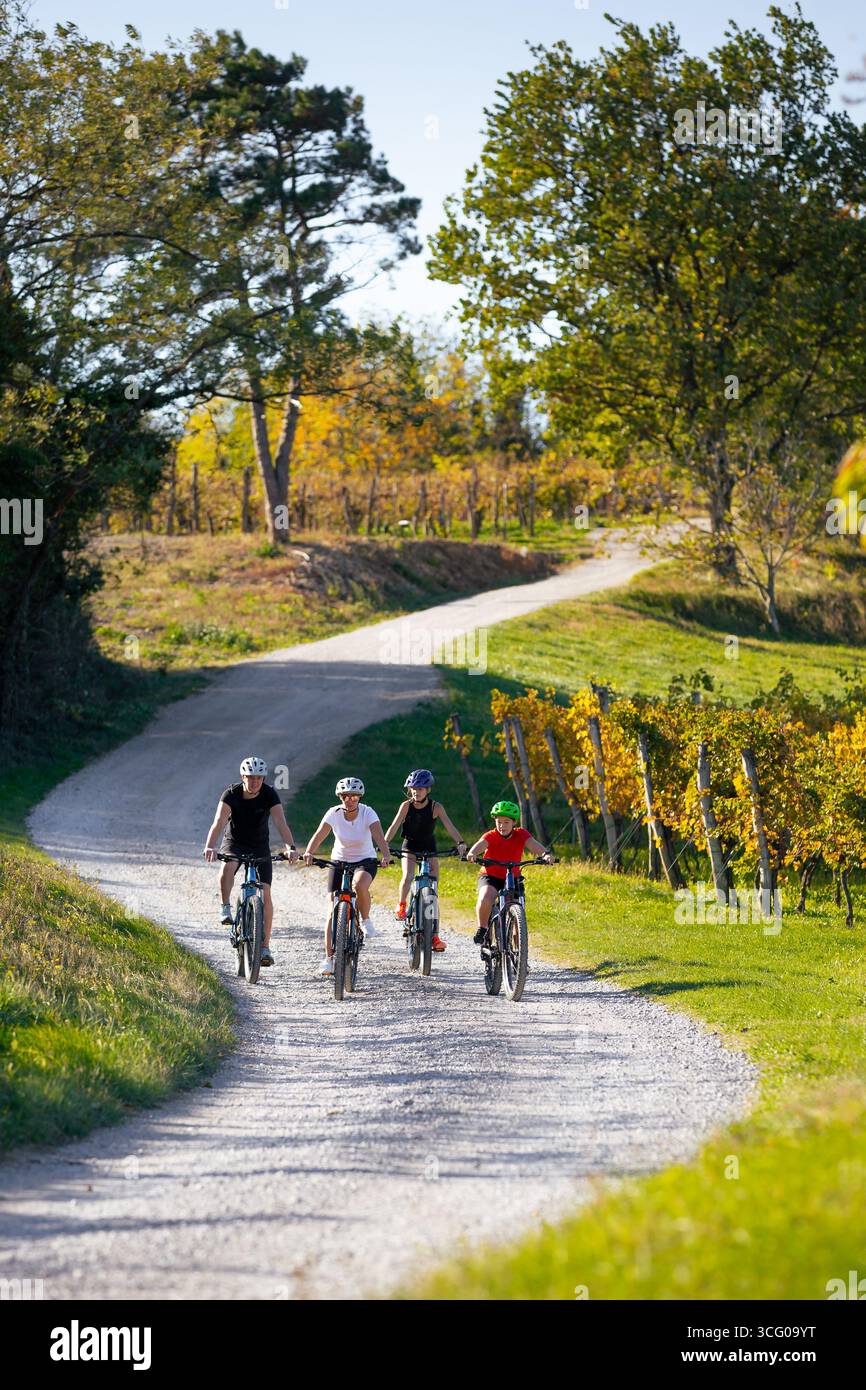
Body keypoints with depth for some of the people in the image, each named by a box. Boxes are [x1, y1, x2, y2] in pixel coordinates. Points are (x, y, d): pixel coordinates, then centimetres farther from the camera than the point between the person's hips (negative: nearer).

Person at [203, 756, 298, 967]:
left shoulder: (269, 795, -18)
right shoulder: (231, 794, -21)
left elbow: (281, 823, -29)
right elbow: (219, 822, -33)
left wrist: (290, 847, -47)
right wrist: (210, 847, -51)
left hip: (260, 847, 1)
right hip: (234, 843, -1)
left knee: (265, 892, -11)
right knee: (228, 867, -37)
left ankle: (265, 947, -8)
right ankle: (226, 909, -14)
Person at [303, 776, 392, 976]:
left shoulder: (367, 813, -17)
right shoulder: (334, 813, -14)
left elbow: (379, 836, -30)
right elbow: (319, 835, -25)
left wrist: (386, 855, -49)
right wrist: (308, 853, -44)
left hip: (365, 861, -2)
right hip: (339, 861, 2)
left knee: (360, 885, -37)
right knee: (333, 910, -7)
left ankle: (365, 920, -9)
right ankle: (329, 958, 0)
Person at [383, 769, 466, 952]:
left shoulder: (436, 807, -14)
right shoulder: (406, 806, -13)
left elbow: (449, 826, -23)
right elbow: (394, 826, -20)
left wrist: (460, 843, -40)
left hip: (429, 848, 1)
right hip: (410, 847, -1)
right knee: (408, 876, -32)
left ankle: (434, 936, 0)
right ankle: (401, 906, -5)